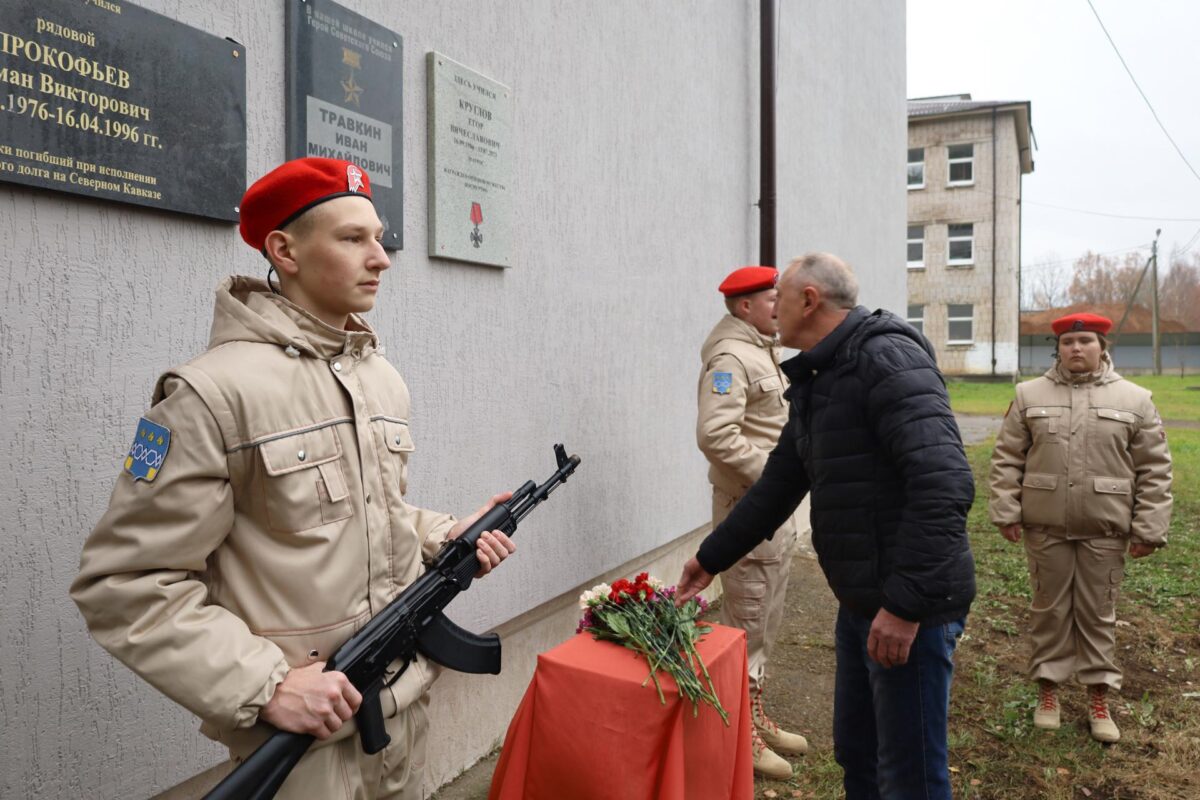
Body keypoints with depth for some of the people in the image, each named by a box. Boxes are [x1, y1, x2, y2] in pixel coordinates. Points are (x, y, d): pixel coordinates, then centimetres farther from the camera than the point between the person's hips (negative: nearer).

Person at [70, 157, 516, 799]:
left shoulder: (385, 378, 6)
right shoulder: (215, 392, -17)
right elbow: (123, 584, -16)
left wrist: (448, 535, 0)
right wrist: (267, 685, -20)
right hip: (296, 731, -7)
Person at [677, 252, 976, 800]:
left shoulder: (888, 359, -17)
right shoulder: (814, 380, 12)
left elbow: (945, 483, -26)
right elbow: (779, 485, 19)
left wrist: (907, 603, -26)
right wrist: (712, 558, 21)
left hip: (911, 602, -9)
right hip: (859, 599, 9)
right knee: (855, 754, 21)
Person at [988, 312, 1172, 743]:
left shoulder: (1134, 400, 1)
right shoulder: (1030, 395, 3)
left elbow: (1154, 470, 1)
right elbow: (1007, 459, 2)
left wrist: (1148, 528, -3)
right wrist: (1006, 512, -4)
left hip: (1104, 530, 0)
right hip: (1045, 527, 1)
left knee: (1098, 614, 10)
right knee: (1049, 610, 11)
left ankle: (1098, 696, 23)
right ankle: (1048, 688, 24)